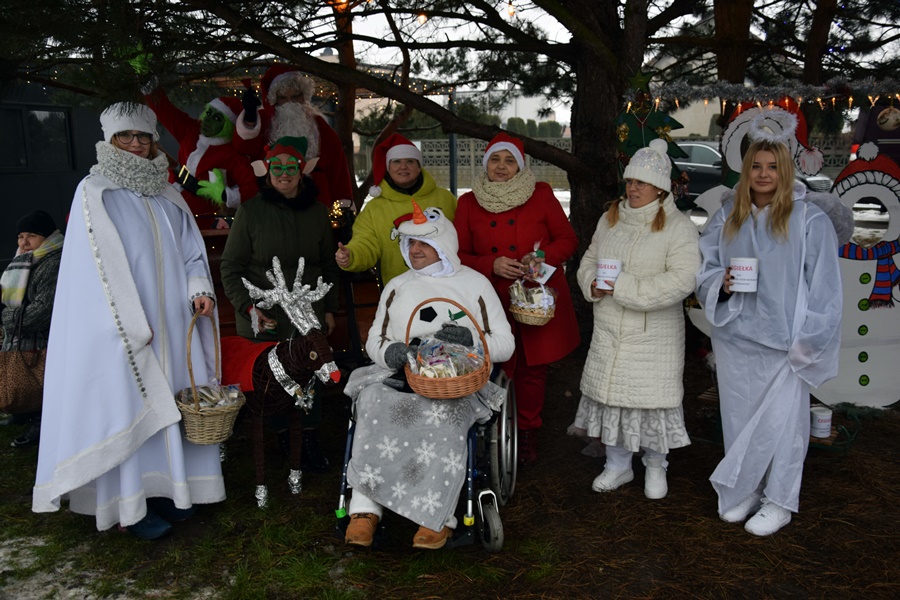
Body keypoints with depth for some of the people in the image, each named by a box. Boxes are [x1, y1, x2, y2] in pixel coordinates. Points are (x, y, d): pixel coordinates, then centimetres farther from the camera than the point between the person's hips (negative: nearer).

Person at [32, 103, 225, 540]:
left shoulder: (166, 195, 13)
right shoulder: (94, 192, -3)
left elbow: (190, 250, 12)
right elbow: (99, 264, -10)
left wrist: (200, 290, -8)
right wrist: (133, 324, -16)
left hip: (171, 323, 5)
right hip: (120, 324, -5)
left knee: (170, 402, 9)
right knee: (129, 408, -2)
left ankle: (167, 487, 22)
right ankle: (130, 506, 8)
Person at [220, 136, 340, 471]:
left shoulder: (316, 212, 10)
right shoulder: (251, 211, 0)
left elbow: (328, 265, 18)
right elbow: (231, 267, 0)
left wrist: (329, 309, 14)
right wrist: (248, 306, -11)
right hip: (263, 320, -2)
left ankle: (309, 440, 15)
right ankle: (280, 440, 16)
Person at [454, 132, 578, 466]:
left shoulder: (541, 195, 3)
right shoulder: (469, 203, 6)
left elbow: (567, 239, 5)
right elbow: (459, 255, 5)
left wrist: (544, 258, -14)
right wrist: (491, 265, -13)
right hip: (492, 304, 0)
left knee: (532, 370, 8)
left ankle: (527, 434, 27)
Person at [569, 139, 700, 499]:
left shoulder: (678, 226, -9)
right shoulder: (610, 218, 9)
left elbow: (682, 280, -20)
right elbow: (588, 261, 18)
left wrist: (623, 288, -23)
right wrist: (593, 284, -6)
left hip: (653, 334, -5)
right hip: (608, 331, 5)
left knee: (652, 398, 3)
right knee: (610, 393, 11)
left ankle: (655, 466, 28)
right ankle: (618, 465, 31)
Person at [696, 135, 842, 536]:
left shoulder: (809, 220, -4)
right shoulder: (727, 218, 8)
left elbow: (823, 287, -5)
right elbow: (704, 269, 13)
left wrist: (807, 341, -9)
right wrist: (721, 283, -10)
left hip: (783, 342, -4)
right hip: (735, 337, 4)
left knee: (779, 422, 1)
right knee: (738, 420, 12)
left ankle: (777, 502, 18)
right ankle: (744, 493, 29)